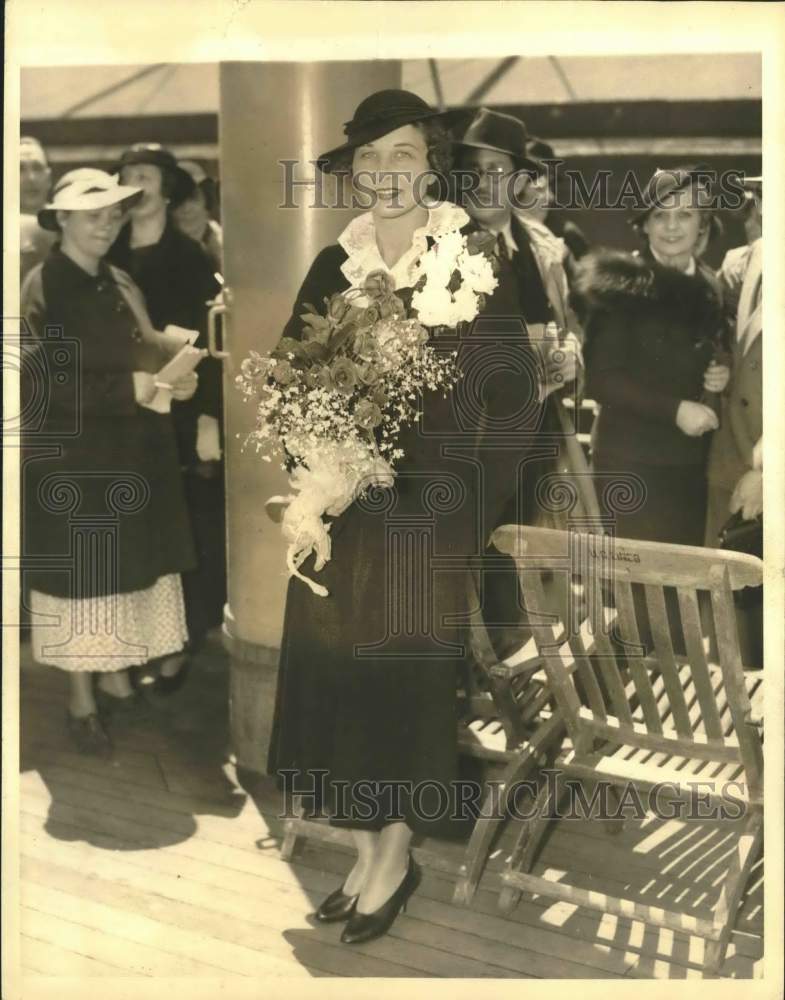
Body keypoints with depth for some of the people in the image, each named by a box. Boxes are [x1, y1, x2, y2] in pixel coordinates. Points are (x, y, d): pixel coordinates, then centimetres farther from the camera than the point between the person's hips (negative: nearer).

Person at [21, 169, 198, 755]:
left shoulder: (122, 286, 10)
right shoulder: (40, 289, -8)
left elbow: (148, 353, 12)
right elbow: (41, 382, -16)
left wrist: (176, 378, -11)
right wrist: (129, 388, -21)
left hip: (133, 452, 6)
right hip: (71, 457, -6)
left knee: (126, 566, 10)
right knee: (82, 570, 1)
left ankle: (116, 676, 25)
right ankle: (82, 700, 13)